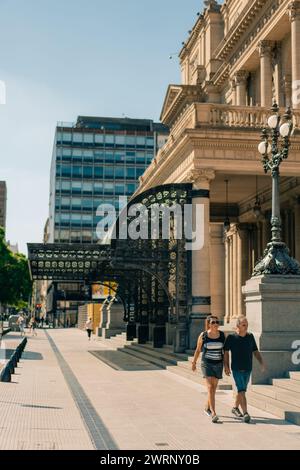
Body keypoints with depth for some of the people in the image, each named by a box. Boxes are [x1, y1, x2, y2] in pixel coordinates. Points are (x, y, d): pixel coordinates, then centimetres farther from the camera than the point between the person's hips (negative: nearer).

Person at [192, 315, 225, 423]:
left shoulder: (222, 335, 0)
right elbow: (198, 350, 7)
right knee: (210, 388, -15)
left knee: (213, 389, 14)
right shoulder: (203, 335, -5)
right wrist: (194, 363, 13)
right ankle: (213, 413, -20)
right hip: (207, 364, -3)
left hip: (218, 364, 3)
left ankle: (207, 408, 35)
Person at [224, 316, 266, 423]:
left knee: (241, 390, 17)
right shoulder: (231, 337, -6)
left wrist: (262, 363, -2)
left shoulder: (250, 337, 6)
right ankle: (245, 413, -16)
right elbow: (226, 352, 1)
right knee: (242, 391, -13)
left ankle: (235, 407, 36)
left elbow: (255, 351, 11)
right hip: (236, 369, -5)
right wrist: (226, 366, -5)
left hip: (248, 369, 5)